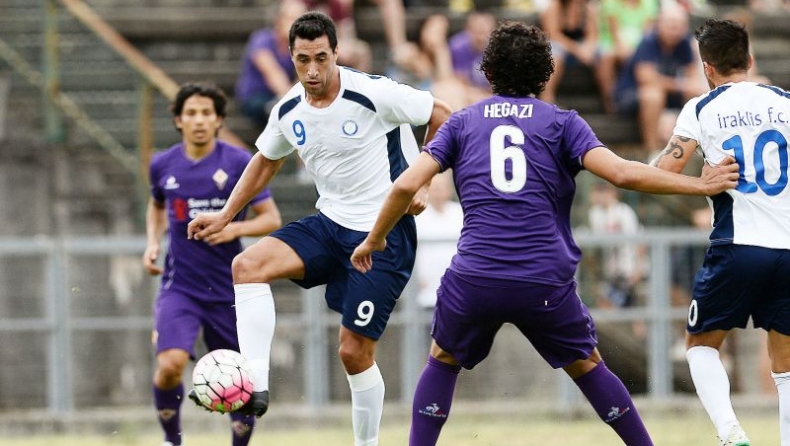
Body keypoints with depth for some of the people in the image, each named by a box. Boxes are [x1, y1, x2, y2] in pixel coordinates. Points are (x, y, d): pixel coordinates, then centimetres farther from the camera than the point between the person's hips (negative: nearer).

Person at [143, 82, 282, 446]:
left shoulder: (239, 163, -5)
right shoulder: (163, 165, 3)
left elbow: (272, 219, -3)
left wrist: (235, 228, -22)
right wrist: (153, 242, 6)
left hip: (228, 289, 0)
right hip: (180, 286, 0)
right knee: (170, 364, -21)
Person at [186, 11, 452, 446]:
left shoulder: (374, 93, -17)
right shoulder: (288, 112, 1)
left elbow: (441, 116, -6)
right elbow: (266, 161, 21)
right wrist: (225, 215, 16)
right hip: (329, 225, 6)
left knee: (355, 351, -6)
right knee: (247, 265, -18)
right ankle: (256, 389, -23)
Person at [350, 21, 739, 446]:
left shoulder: (462, 122, 12)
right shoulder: (562, 123, 7)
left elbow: (407, 185, 3)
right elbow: (623, 173, -6)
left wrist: (374, 239, 18)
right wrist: (698, 185, 0)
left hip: (474, 279, 1)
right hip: (546, 283, -1)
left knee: (443, 361, 24)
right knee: (588, 367, 18)